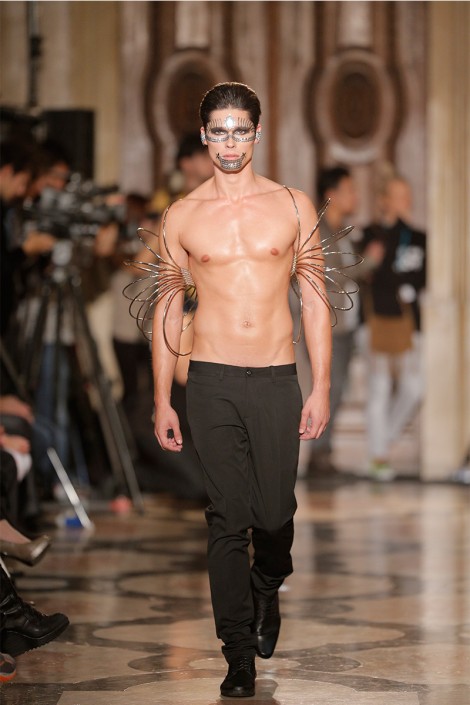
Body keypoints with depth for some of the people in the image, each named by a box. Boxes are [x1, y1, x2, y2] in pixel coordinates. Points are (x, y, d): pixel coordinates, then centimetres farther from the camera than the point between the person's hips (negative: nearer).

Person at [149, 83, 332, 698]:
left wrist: (321, 389, 1)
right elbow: (167, 311, 10)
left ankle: (267, 590, 37)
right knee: (227, 517, -1)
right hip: (212, 381, 0)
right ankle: (239, 652, 7)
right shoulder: (181, 216, 6)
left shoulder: (293, 206, 5)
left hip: (277, 380, 0)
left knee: (276, 511, 3)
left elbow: (316, 302, 7)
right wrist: (162, 402, 7)